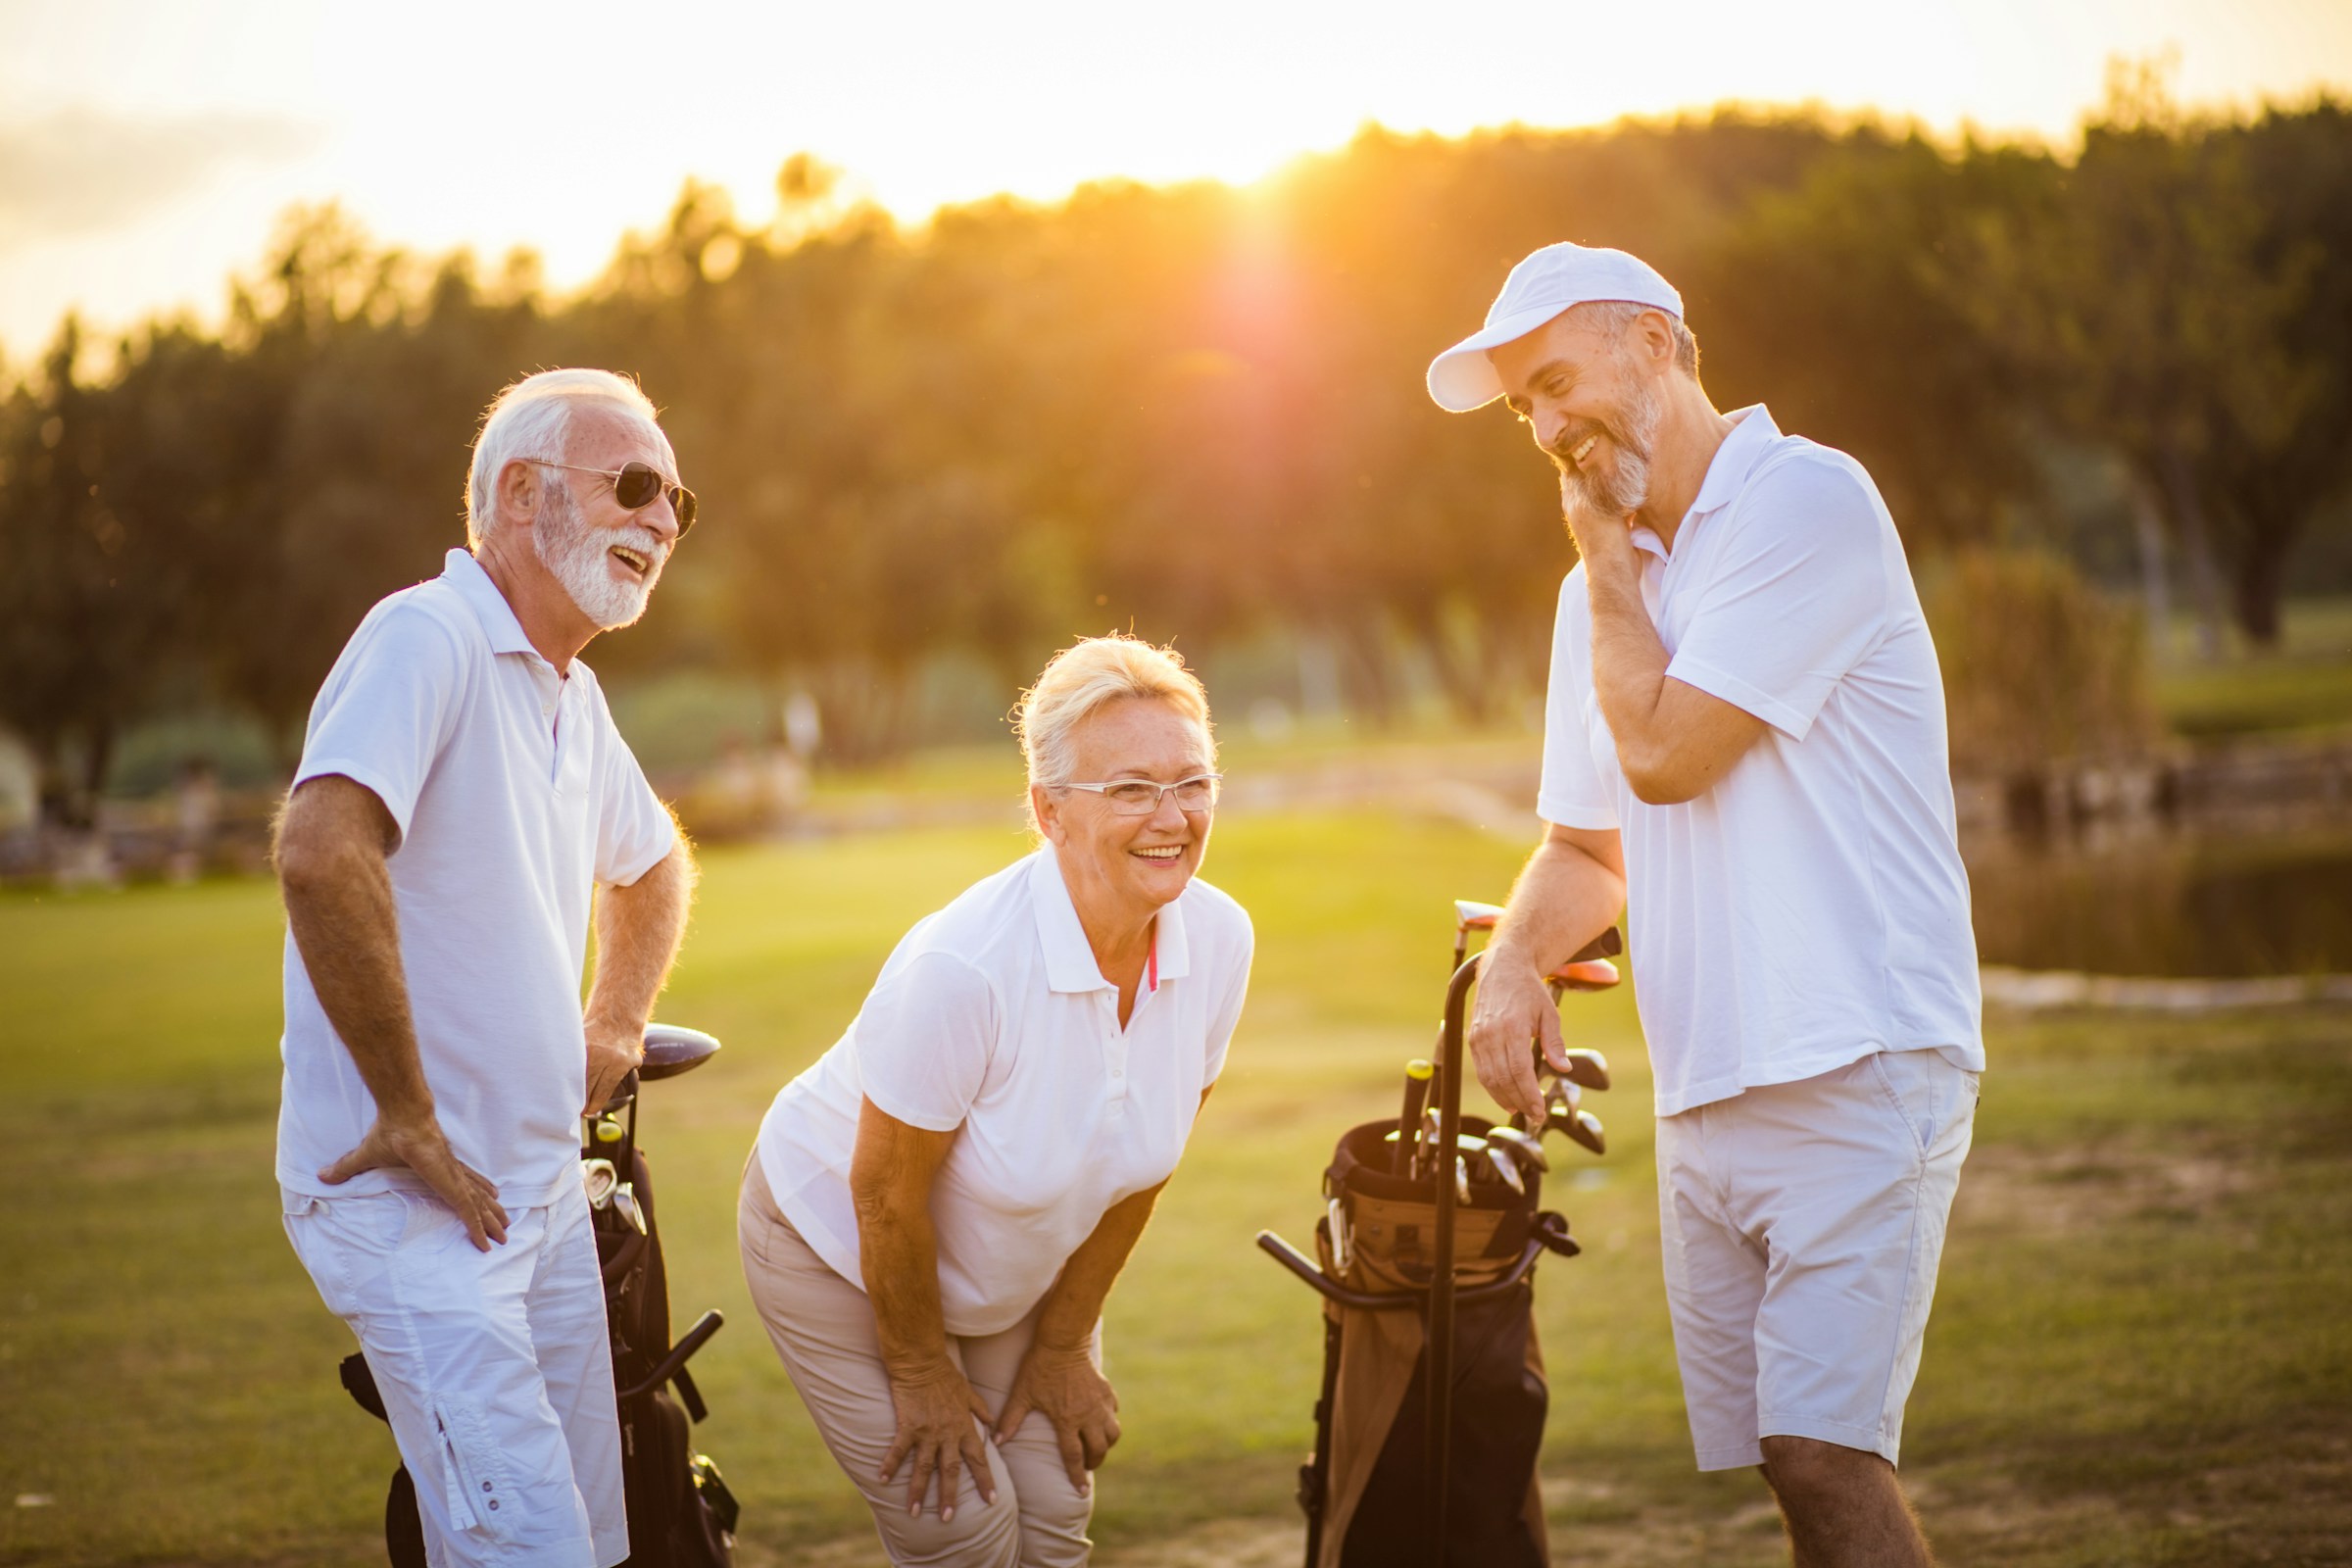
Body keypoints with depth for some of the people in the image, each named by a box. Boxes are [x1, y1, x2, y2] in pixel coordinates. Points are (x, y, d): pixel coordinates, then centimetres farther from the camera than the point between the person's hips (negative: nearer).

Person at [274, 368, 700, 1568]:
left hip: (545, 1193, 9)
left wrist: (614, 1022, 18)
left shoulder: (572, 696, 13)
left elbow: (652, 865, 35)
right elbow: (322, 853, -33)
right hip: (414, 1201, -9)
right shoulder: (428, 638, -16)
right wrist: (410, 1120, -27)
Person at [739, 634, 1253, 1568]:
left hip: (1024, 1266, 5)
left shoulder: (1217, 941, -19)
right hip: (838, 1248, -5)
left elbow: (1139, 1166, -5)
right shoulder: (961, 966, -37)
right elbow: (887, 1196, -23)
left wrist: (1064, 1343, 2)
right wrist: (920, 1371, -10)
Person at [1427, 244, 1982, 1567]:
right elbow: (1590, 843, 22)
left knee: (1822, 1455, -17)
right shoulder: (1607, 587, 17)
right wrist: (1516, 957, 1)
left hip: (1859, 1069, -7)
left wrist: (1609, 565, 1)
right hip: (1704, 1101, 7)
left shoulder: (1808, 503, -8)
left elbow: (1664, 754, -14)